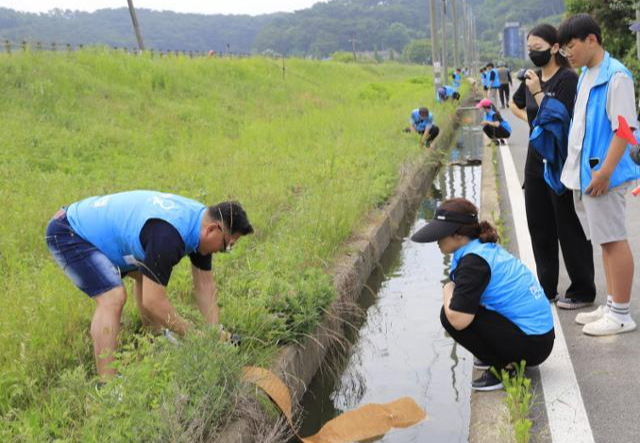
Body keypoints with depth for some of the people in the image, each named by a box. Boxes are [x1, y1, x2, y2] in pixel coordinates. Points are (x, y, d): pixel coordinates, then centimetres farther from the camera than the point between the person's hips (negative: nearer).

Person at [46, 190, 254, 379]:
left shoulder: (201, 218, -5)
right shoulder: (168, 234, -33)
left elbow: (205, 285, 3)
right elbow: (152, 301, -29)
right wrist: (191, 333, -18)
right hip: (67, 233, -10)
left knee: (147, 274, 20)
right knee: (113, 297, -24)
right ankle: (107, 383, -19)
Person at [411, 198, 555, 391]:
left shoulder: (473, 261, -19)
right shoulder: (487, 248, 10)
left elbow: (458, 320, -26)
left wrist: (447, 292, -8)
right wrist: (452, 291, 4)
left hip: (531, 345, -9)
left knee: (451, 314, -13)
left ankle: (504, 369, -5)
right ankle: (503, 359, 17)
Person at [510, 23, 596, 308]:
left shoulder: (567, 78, -13)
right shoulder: (533, 78, 9)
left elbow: (559, 118, -20)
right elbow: (515, 104, 28)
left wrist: (538, 93, -22)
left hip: (560, 164, -8)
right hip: (536, 162, 8)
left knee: (569, 228, -1)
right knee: (539, 226, 13)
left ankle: (583, 292, 10)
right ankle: (547, 288, 24)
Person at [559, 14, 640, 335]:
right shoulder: (586, 75, 13)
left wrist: (604, 172, -23)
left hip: (602, 174, -9)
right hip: (583, 173, 9)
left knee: (613, 239, -2)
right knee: (605, 240, 15)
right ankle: (611, 305, 24)